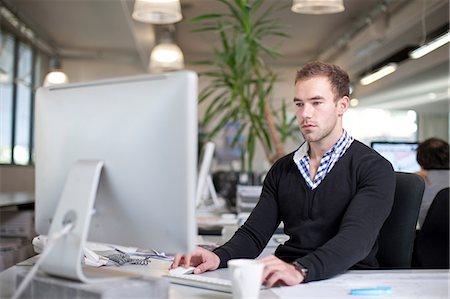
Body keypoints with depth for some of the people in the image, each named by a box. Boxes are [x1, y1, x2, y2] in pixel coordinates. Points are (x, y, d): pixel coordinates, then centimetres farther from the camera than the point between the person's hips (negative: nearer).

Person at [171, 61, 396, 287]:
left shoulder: (375, 169, -4)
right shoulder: (282, 170, 14)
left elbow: (356, 238, -21)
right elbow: (254, 234, 7)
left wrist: (300, 270, -39)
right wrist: (219, 256, -16)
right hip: (284, 283, 4)